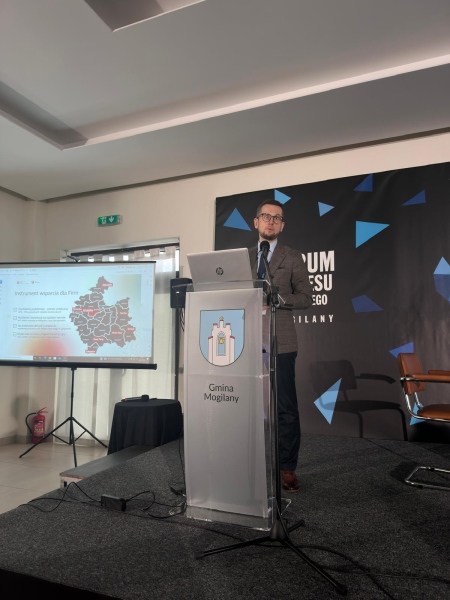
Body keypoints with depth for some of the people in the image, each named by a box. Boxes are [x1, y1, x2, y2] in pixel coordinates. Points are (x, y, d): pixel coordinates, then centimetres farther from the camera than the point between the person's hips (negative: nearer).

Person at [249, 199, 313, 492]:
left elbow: (306, 297, 0)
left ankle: (287, 468, 13)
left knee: (286, 408, 0)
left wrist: (278, 298, -15)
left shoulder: (293, 257, 5)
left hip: (280, 342, -3)